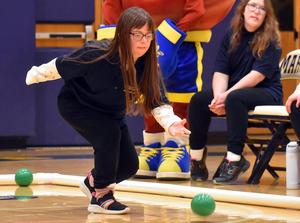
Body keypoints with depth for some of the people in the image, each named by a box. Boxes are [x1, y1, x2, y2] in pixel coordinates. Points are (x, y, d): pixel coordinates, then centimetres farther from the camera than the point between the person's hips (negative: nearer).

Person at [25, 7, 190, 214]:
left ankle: (93, 181, 33)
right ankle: (100, 195, -15)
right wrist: (36, 75, -5)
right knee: (109, 133, -31)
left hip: (110, 113, 6)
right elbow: (62, 65, -20)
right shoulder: (99, 55, -36)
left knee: (129, 165, 1)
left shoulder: (148, 64, -24)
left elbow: (158, 101, -24)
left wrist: (171, 123, -44)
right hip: (75, 104, -5)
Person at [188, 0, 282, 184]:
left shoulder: (270, 40, -7)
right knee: (199, 100, -19)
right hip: (233, 90, 5)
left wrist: (227, 95, -25)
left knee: (235, 99, -36)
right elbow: (221, 72, -2)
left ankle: (233, 160, -40)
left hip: (266, 94, -5)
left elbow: (258, 74, -18)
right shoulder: (231, 37, 7)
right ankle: (197, 159, -14)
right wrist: (218, 96, -21)